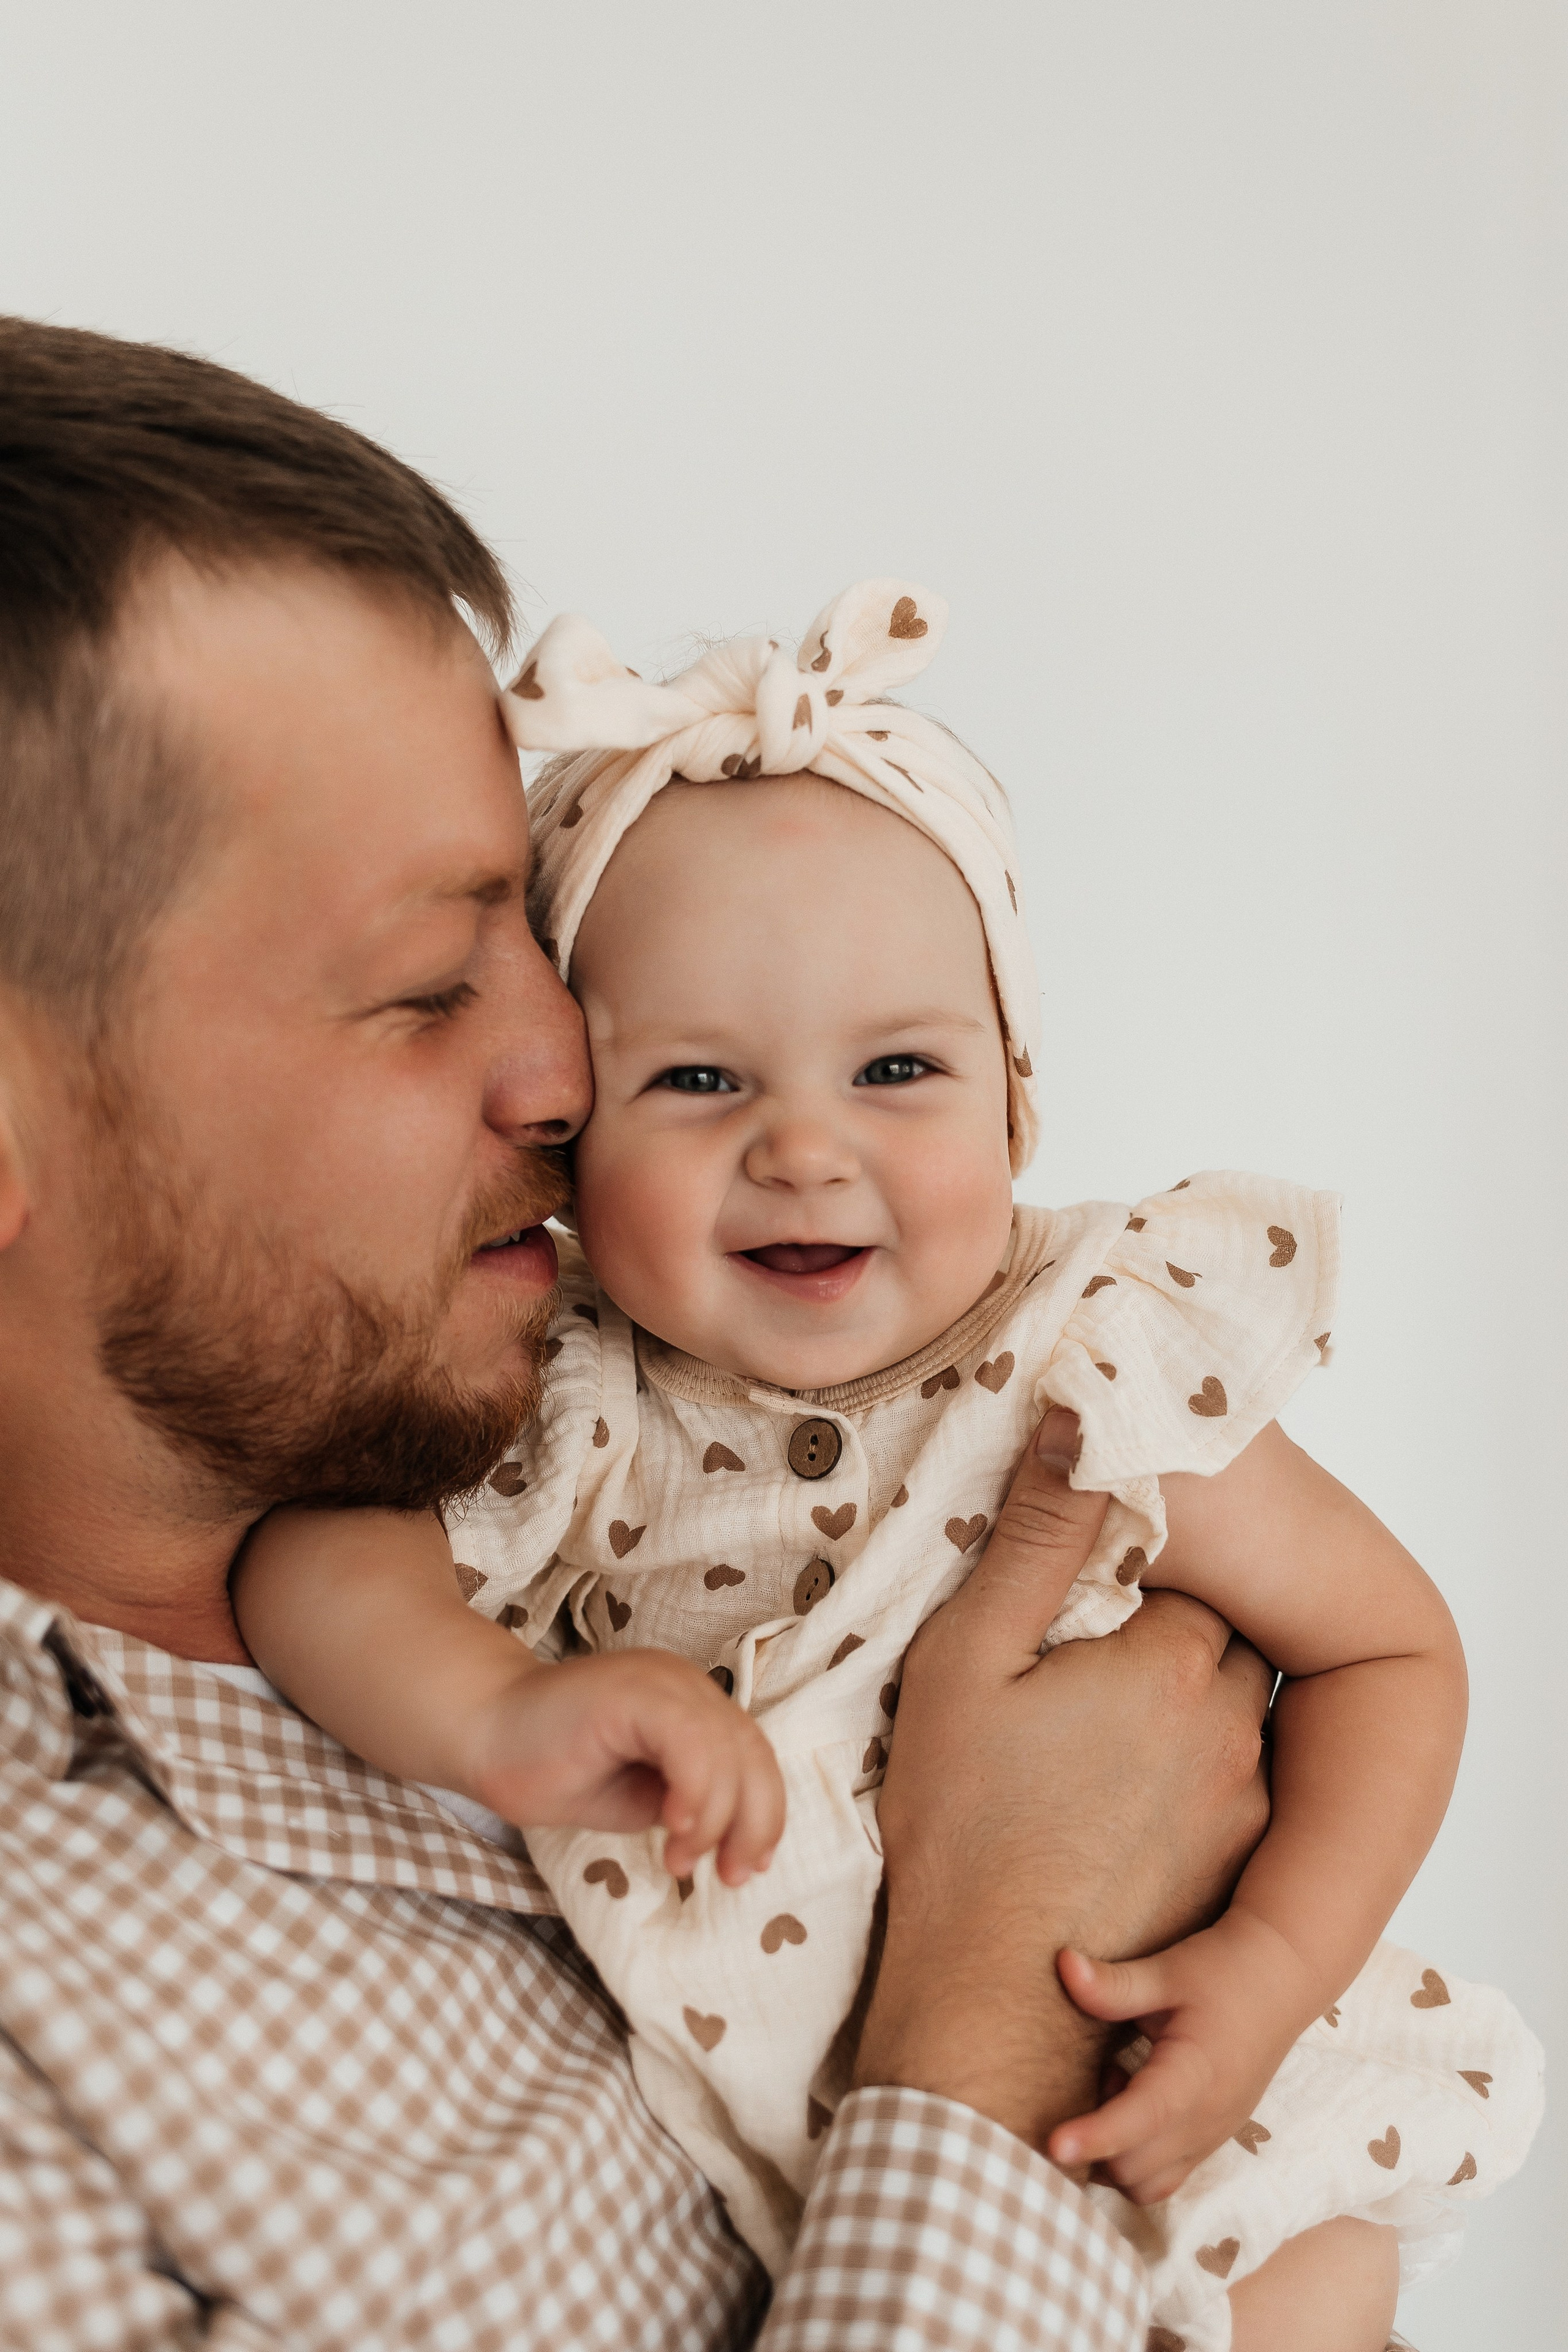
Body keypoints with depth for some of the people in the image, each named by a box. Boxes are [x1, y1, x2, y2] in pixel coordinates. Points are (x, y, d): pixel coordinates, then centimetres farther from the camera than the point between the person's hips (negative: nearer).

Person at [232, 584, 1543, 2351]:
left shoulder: (1105, 1388, -20)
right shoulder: (577, 1413, -14)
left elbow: (1391, 1646, -10)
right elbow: (317, 1547, -22)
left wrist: (1274, 1970, -23)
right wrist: (495, 1711, -41)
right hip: (754, 2132, 2)